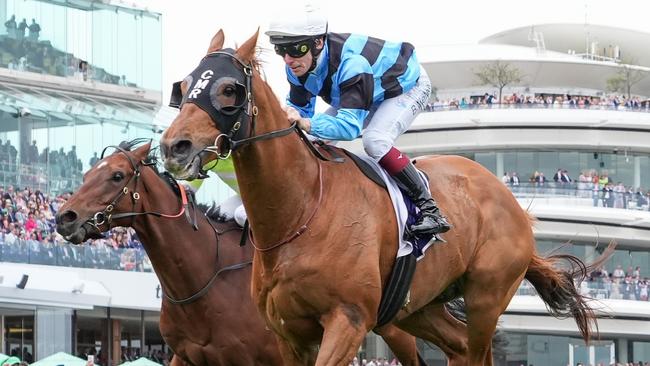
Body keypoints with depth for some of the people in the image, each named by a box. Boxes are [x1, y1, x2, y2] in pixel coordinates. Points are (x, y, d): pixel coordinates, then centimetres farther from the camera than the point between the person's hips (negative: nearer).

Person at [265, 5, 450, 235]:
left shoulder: (350, 62, -43)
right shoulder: (297, 67, -20)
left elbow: (350, 126, -47)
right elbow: (300, 107, -8)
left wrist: (307, 124, -60)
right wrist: (289, 116, -32)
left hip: (409, 85, -8)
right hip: (373, 92, 8)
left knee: (375, 141, -32)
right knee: (318, 140, -6)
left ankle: (429, 209, -23)